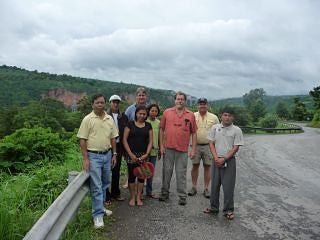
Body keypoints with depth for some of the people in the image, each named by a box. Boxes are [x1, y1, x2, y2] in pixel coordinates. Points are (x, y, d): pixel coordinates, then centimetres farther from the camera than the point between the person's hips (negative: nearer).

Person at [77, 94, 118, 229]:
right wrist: (85, 159, -13)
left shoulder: (110, 119, 7)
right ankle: (98, 215, 5)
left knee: (105, 183, 16)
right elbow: (82, 140, -8)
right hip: (93, 156, -5)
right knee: (96, 186, -4)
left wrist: (114, 154, 10)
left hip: (107, 154, 5)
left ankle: (100, 207, 33)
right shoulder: (87, 119, -6)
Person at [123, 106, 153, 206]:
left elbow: (150, 141, 6)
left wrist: (147, 154, -7)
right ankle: (132, 197, 17)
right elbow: (124, 140, -3)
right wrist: (131, 154, -9)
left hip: (143, 155, 2)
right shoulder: (130, 124, 1)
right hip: (132, 154, -2)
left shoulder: (148, 126, 8)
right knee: (131, 175, 1)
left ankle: (138, 197, 19)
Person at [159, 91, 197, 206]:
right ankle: (165, 193, 26)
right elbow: (162, 129, 6)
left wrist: (193, 149, 0)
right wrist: (161, 145, 1)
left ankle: (182, 196, 17)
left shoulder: (190, 115, 3)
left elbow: (194, 133, 4)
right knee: (166, 171, 10)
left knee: (181, 174, 6)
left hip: (183, 149, -1)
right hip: (168, 148, 1)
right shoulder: (167, 112, 3)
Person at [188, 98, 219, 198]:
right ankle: (194, 187, 19)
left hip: (208, 146, 0)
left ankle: (206, 189, 16)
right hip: (196, 145, 0)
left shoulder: (214, 117, 3)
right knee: (195, 166, 7)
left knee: (207, 167, 6)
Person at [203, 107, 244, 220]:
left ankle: (228, 210, 15)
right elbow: (211, 143, 4)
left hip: (229, 161, -3)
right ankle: (213, 207, 26)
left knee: (228, 186, 1)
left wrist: (224, 159, -13)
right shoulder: (215, 127, 4)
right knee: (215, 185, 11)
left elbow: (235, 148, -6)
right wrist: (216, 158, -8)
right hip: (216, 160, 3)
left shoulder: (236, 130, -3)